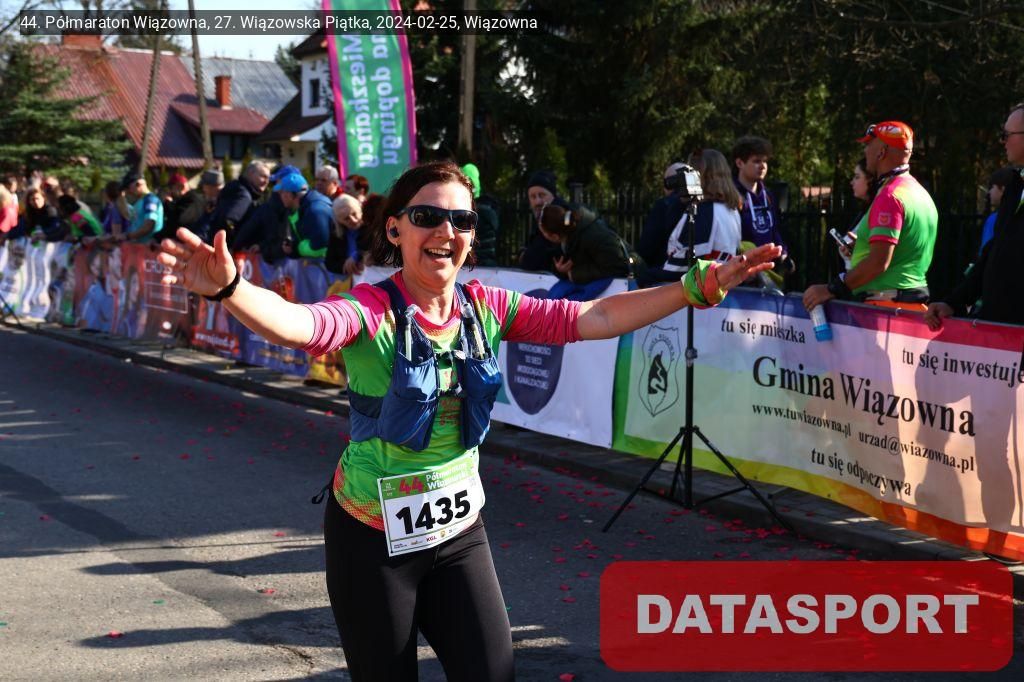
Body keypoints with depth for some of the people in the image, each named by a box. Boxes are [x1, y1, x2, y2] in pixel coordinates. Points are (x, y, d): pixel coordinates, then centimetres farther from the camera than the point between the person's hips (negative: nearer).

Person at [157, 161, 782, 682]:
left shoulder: (487, 308, -4)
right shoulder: (372, 311, -19)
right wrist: (229, 287, -59)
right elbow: (297, 324, -39)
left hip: (459, 529, 4)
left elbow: (594, 318, -5)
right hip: (375, 538, -4)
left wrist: (699, 287, -10)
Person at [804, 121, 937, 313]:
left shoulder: (889, 196, -15)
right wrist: (859, 249, 24)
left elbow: (879, 262, -22)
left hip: (887, 304, -10)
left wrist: (831, 289, -19)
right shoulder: (920, 192, 17)